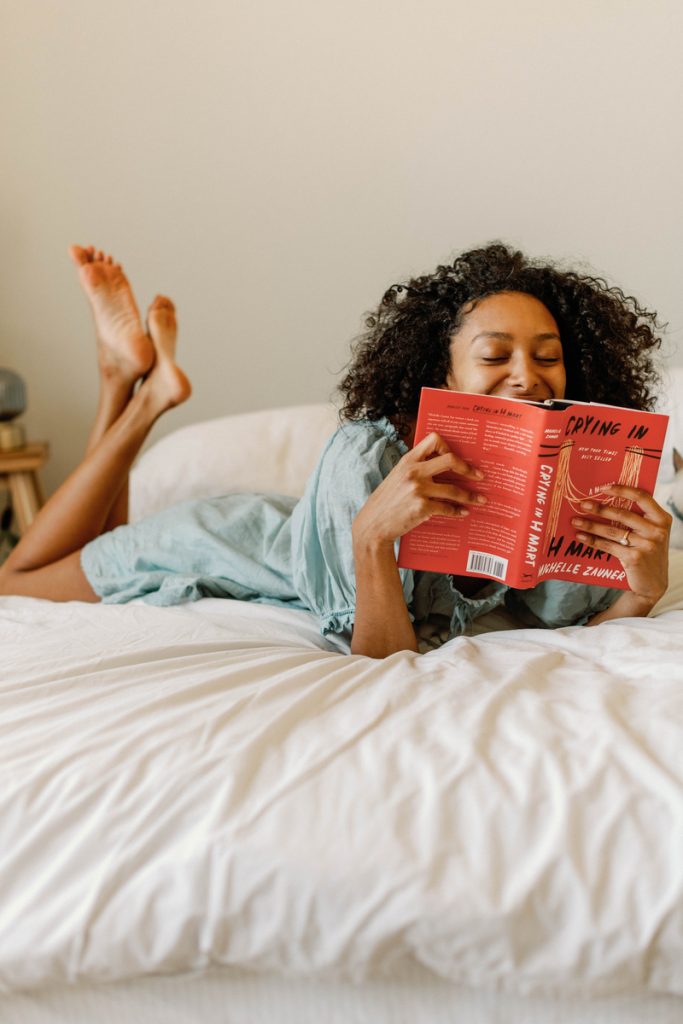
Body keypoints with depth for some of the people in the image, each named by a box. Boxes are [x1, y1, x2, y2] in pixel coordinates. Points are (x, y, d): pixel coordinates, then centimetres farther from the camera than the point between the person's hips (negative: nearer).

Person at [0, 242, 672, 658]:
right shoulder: (368, 455, -40)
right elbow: (385, 659, -37)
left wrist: (644, 589, -39)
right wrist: (373, 534, -55)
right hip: (253, 542, -4)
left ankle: (136, 381, 33)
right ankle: (140, 389, 20)